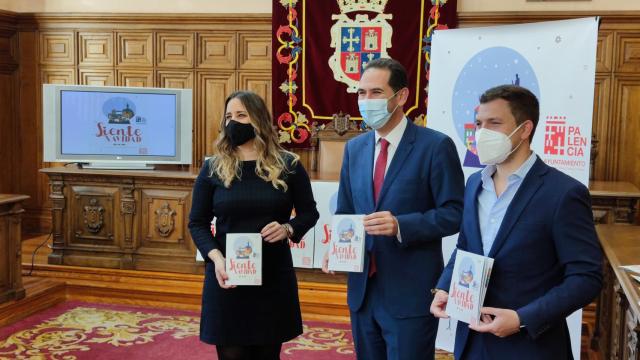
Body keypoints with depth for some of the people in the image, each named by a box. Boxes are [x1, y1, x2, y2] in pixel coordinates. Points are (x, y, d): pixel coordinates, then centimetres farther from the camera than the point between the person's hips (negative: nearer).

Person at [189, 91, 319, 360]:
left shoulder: (288, 165, 1)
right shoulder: (213, 169, 1)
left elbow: (309, 213, 7)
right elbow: (197, 223, 3)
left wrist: (288, 229, -14)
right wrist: (216, 257, -14)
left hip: (274, 277, 0)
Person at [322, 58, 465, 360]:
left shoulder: (435, 146, -9)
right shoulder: (354, 148, 10)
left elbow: (454, 213, -11)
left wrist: (401, 225, -25)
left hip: (410, 293, -6)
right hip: (362, 289, 6)